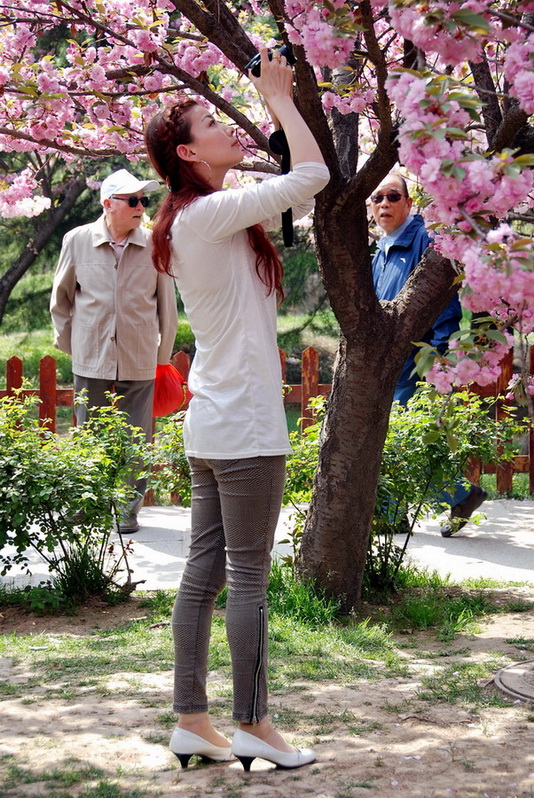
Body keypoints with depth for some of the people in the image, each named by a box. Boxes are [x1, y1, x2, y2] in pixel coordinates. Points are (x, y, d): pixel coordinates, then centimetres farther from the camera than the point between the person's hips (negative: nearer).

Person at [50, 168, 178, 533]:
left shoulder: (155, 245, -2)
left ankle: (129, 509, 17)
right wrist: (69, 344, 13)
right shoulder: (77, 240, 0)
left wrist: (163, 355, 11)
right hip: (91, 362, 0)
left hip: (139, 363, 0)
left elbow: (167, 304, 7)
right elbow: (61, 298, 13)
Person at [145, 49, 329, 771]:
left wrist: (276, 107, 17)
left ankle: (192, 721, 14)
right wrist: (281, 99, -4)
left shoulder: (193, 219, 14)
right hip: (244, 424, -9)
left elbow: (295, 188, 23)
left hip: (210, 423, 9)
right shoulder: (211, 212, -14)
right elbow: (312, 175, -18)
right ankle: (253, 726, 7)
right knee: (249, 577, -2)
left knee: (205, 570, 10)